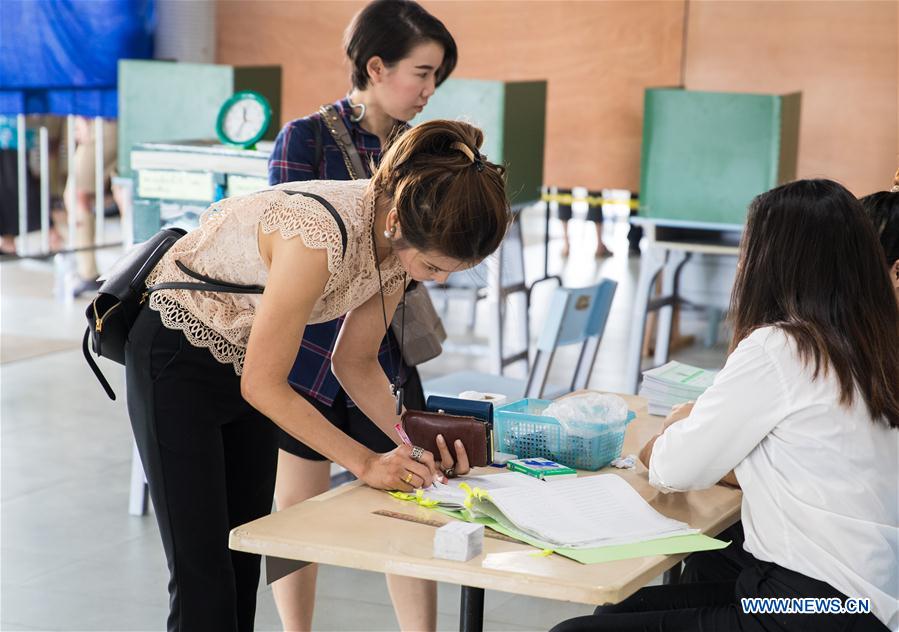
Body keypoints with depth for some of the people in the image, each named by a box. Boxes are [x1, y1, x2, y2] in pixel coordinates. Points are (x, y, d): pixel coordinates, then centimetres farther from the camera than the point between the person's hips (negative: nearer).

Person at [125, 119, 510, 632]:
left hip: (244, 356, 8)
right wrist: (366, 462, -23)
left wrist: (410, 439, -12)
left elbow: (355, 363, 2)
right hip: (177, 360, -7)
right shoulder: (320, 235, -36)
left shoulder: (401, 238, -12)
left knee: (245, 564, 11)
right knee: (203, 577, -6)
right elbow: (263, 384, -26)